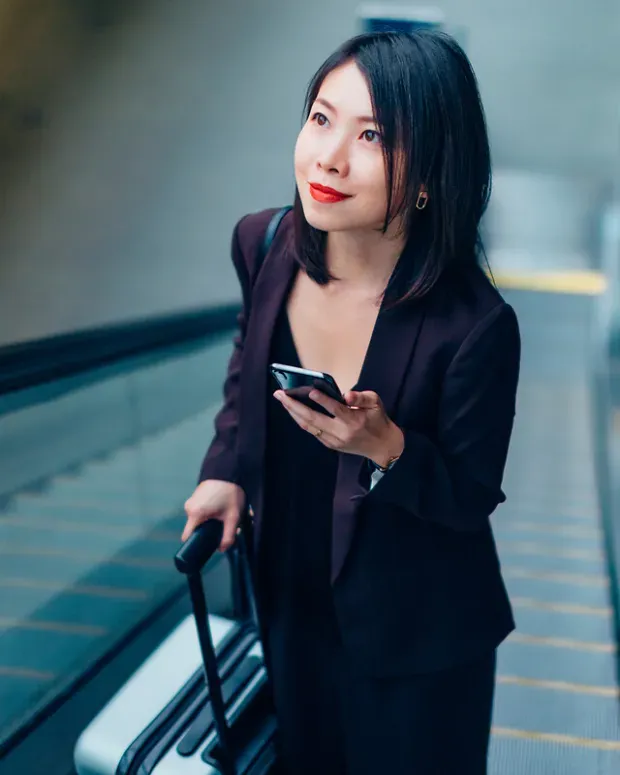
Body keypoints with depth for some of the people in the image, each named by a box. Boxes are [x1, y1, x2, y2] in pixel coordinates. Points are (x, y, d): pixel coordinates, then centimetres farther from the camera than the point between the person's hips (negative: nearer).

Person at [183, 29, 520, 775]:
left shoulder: (474, 326, -30)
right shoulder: (263, 244, -15)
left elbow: (472, 496, -16)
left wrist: (385, 446, -34)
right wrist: (226, 470, -1)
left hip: (415, 636, -4)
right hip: (293, 599, 5)